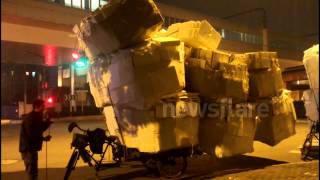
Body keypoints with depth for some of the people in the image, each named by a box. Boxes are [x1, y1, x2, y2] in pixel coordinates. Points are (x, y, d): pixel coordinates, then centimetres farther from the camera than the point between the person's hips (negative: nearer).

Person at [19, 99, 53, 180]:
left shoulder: (37, 117, 11)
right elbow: (32, 134, -26)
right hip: (28, 148, -10)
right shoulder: (30, 118, -20)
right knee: (32, 171, -7)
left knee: (33, 170, 18)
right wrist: (44, 138, -18)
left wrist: (47, 121, 2)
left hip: (32, 147, 10)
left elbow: (40, 129, 15)